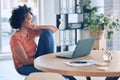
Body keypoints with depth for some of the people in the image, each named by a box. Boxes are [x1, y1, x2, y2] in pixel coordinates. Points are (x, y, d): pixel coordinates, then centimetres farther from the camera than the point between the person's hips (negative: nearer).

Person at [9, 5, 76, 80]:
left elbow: (55, 29, -2)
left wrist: (37, 27, -14)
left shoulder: (31, 31, -1)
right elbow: (25, 61, -21)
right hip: (25, 67, -6)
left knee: (47, 32, -10)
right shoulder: (15, 38, -20)